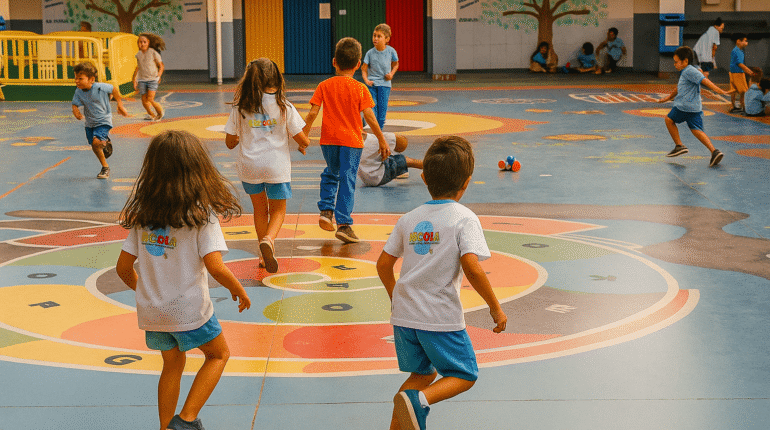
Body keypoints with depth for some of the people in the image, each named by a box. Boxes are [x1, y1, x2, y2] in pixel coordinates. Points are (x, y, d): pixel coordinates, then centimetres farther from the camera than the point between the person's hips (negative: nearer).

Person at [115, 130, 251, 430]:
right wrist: (239, 291, -2)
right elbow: (215, 268, -21)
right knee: (218, 354, 18)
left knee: (172, 364, 25)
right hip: (189, 310, -5)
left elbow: (123, 268, 2)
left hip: (151, 311, 5)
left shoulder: (142, 215, 0)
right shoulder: (201, 214, -15)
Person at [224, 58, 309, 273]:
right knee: (278, 210, 13)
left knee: (260, 209, 20)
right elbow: (302, 138, -5)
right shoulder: (284, 107, -8)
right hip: (277, 167, -1)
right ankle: (268, 239, -16)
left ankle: (266, 255, 23)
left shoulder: (240, 108, -5)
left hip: (249, 166, 2)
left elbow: (230, 142, -1)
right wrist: (304, 145, 18)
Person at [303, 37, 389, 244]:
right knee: (347, 180, -1)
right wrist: (382, 140, -1)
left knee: (331, 174, 25)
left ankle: (326, 210, 13)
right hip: (351, 141, -3)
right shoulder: (360, 89, -6)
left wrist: (304, 136, 5)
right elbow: (369, 117, -9)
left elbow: (312, 113, -4)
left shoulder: (324, 86, 0)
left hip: (328, 140, 3)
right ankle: (343, 224, -5)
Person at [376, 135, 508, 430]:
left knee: (423, 374, 24)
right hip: (441, 317, -6)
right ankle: (417, 400, -16)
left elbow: (383, 265, 11)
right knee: (464, 375, 10)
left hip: (404, 314, 6)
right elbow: (472, 268, -20)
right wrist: (495, 308, -9)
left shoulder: (409, 219, 9)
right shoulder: (464, 218, -8)